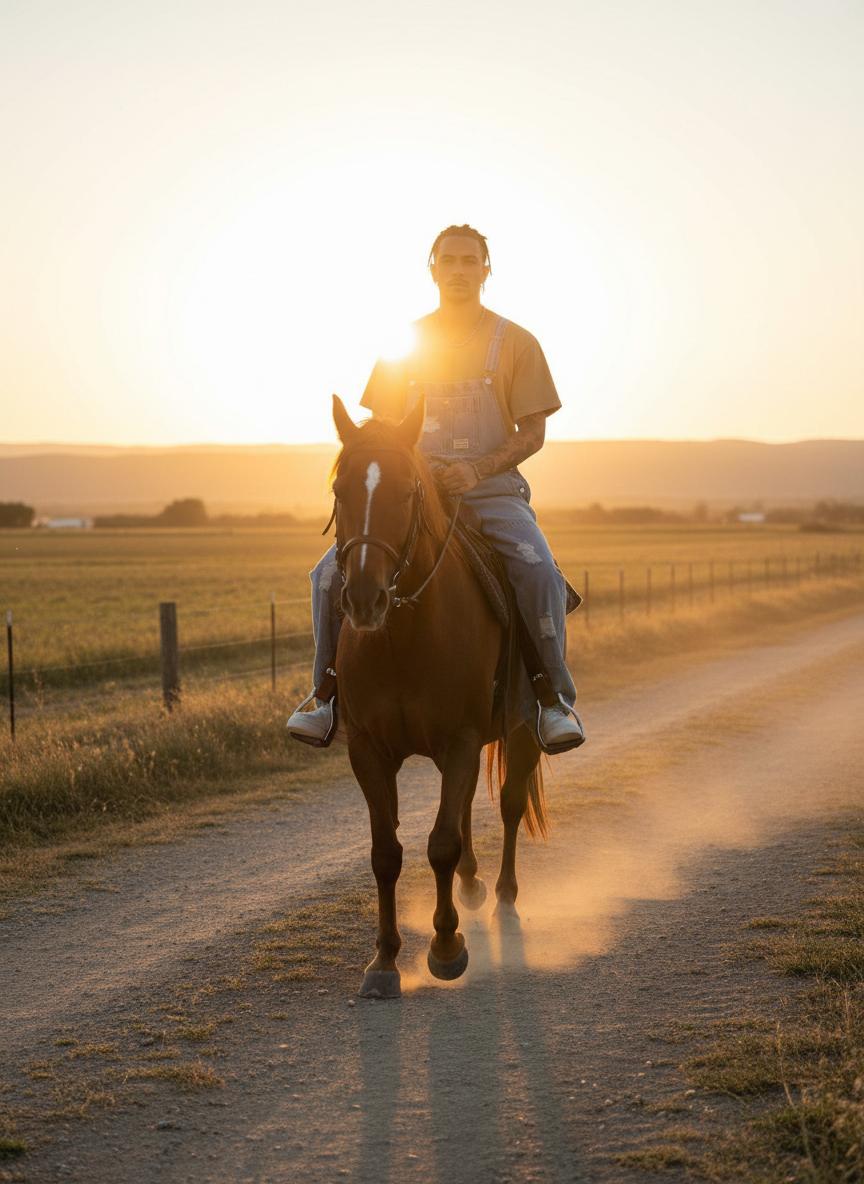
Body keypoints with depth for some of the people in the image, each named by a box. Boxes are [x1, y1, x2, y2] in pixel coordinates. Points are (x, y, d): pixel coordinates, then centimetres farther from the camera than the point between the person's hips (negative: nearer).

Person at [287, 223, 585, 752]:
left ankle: (556, 697, -16)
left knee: (538, 570, -31)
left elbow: (533, 433, 0)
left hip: (493, 491, -2)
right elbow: (381, 427, 15)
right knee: (333, 571, -18)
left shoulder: (516, 343, 4)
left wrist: (478, 469, -16)